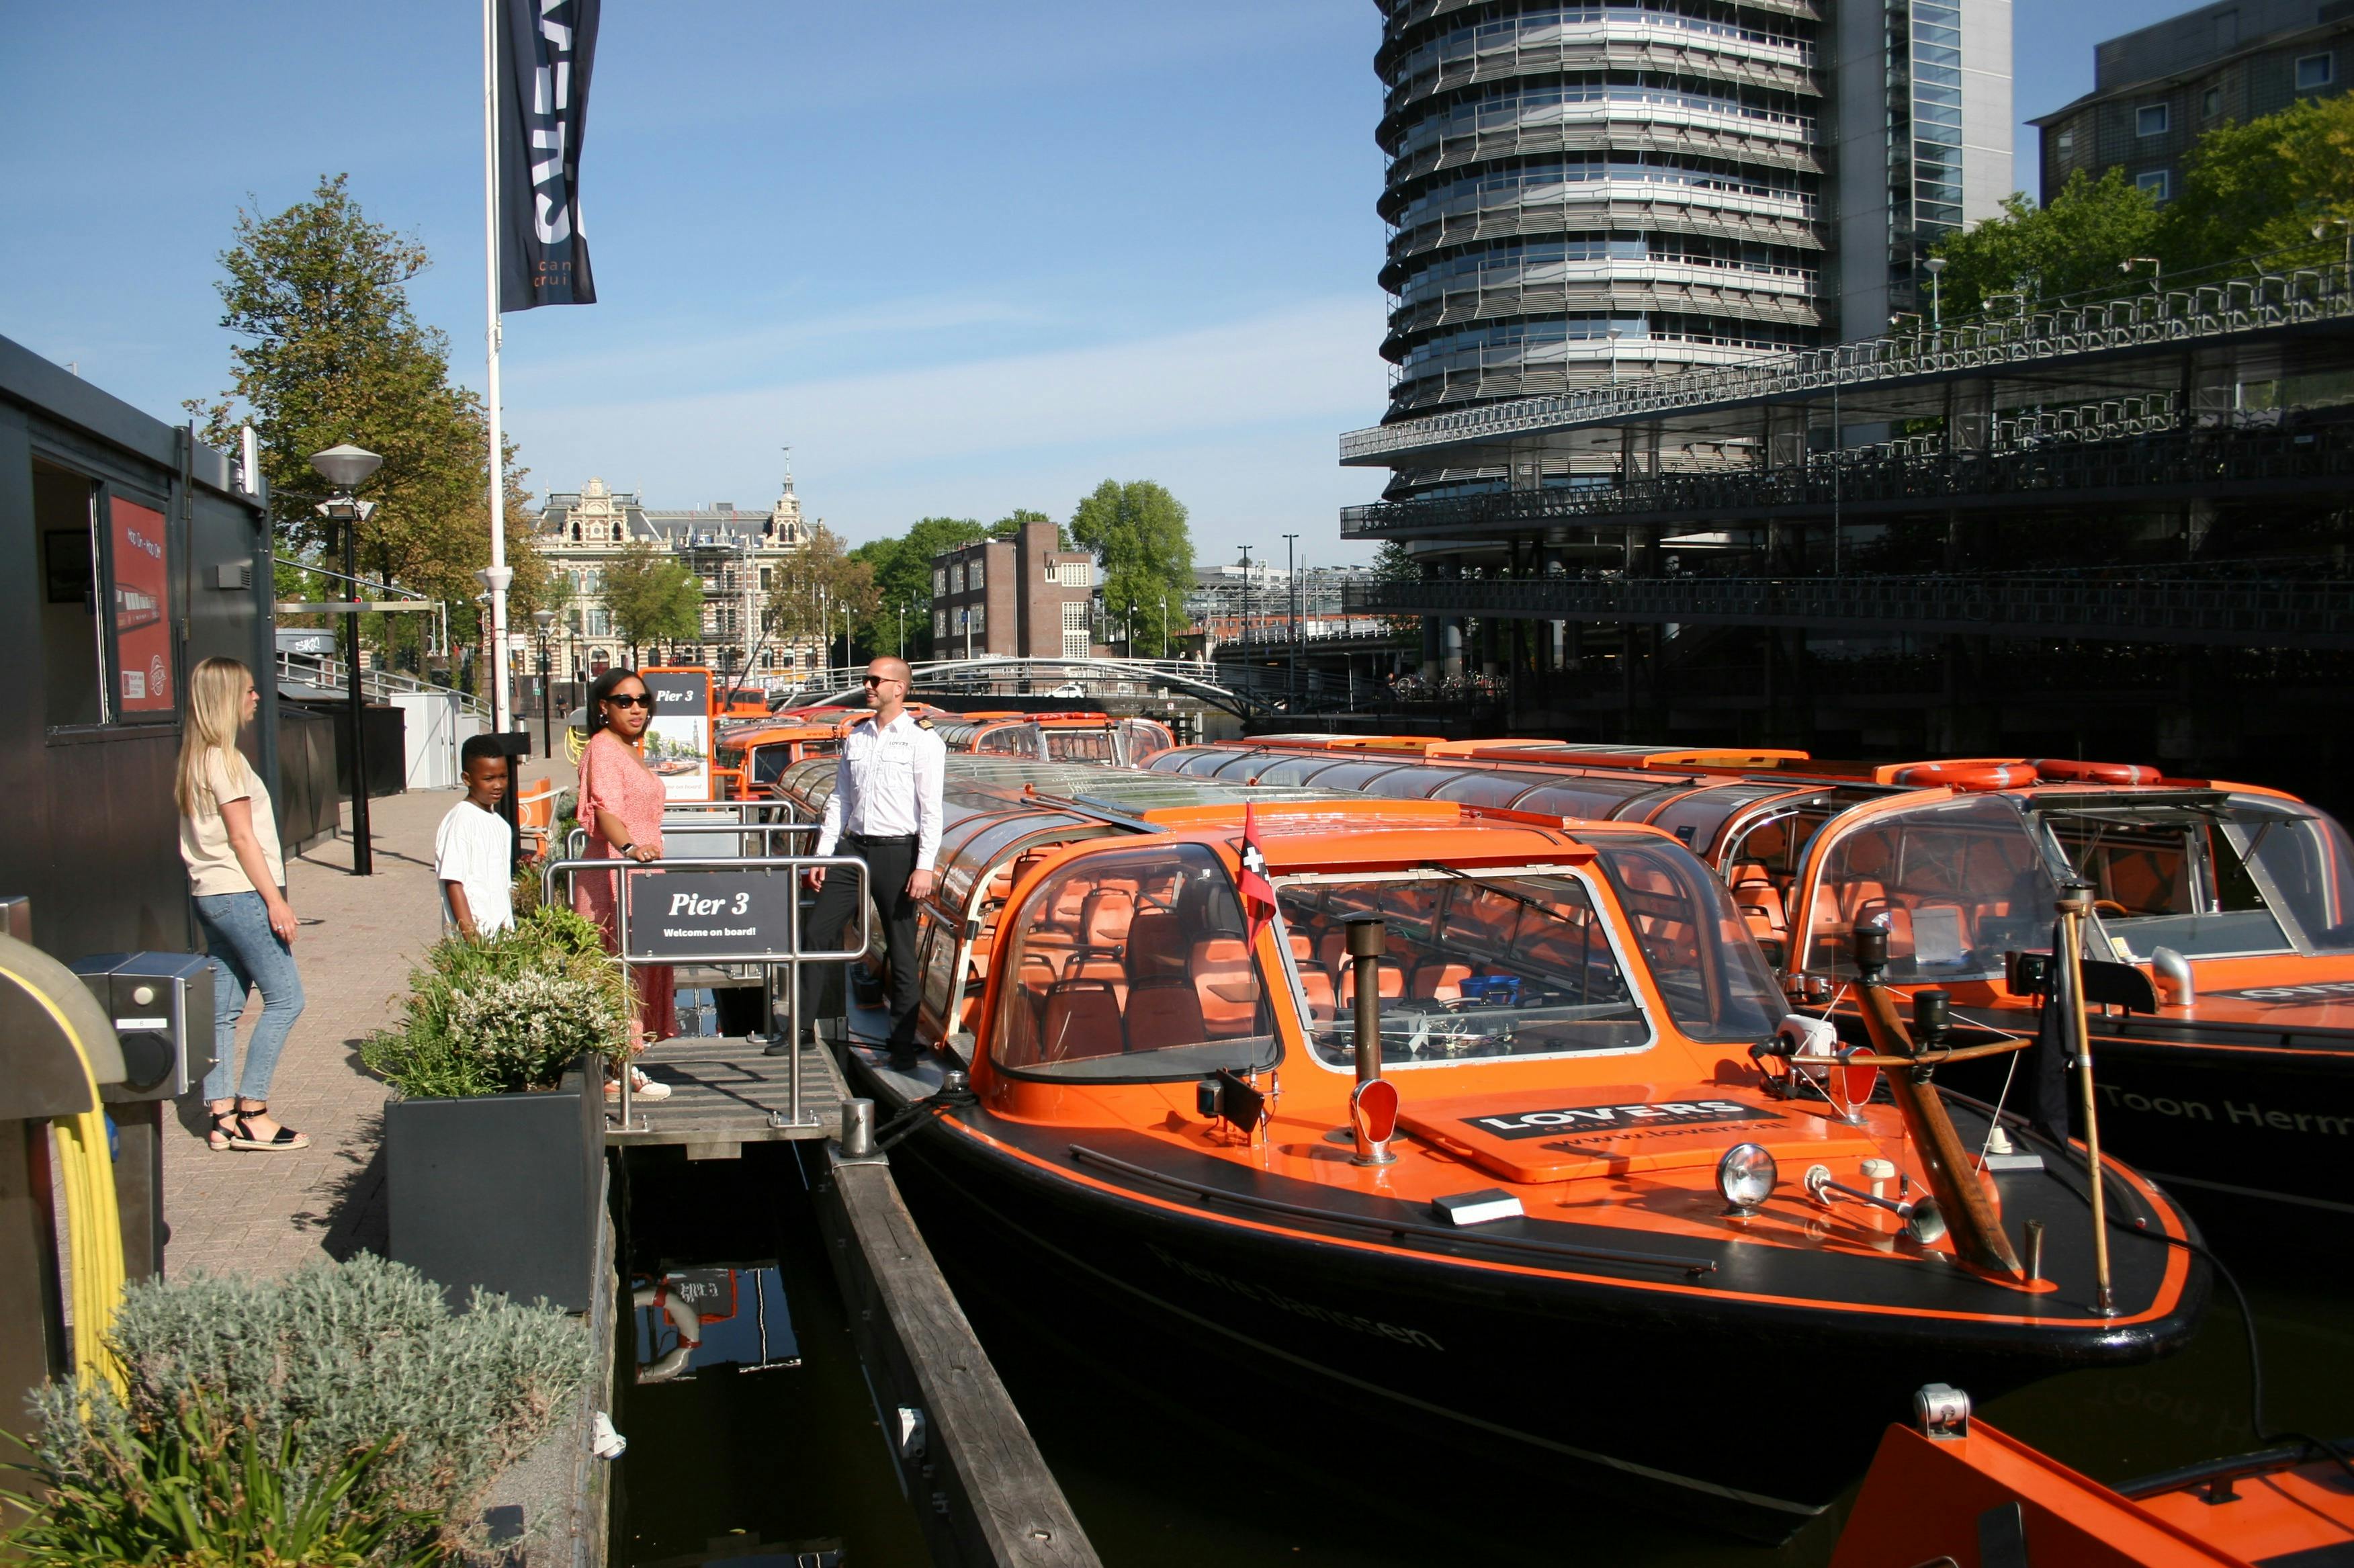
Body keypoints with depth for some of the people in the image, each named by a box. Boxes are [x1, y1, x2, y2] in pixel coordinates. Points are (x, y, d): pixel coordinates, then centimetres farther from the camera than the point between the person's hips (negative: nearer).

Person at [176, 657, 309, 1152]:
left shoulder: (194, 758, 16)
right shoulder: (224, 760, -13)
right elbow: (242, 837, -16)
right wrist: (275, 899, -15)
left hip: (211, 894, 10)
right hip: (240, 892, -10)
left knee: (223, 1008, 8)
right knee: (285, 998, -6)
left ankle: (222, 1117, 9)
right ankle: (252, 1114, -5)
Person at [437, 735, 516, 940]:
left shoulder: (500, 824, 14)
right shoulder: (461, 821, -10)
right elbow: (453, 882, -14)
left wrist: (508, 929, 16)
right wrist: (469, 932, -19)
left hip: (501, 931, 7)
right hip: (471, 935, -7)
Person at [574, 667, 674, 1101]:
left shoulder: (632, 751, 18)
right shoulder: (602, 749, -12)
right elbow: (607, 811, -28)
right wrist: (630, 847, -45)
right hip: (614, 874, -10)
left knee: (639, 966, 11)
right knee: (621, 969, -10)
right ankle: (621, 1071, -9)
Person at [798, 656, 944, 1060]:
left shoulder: (922, 741, -4)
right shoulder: (855, 738, 13)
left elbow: (931, 810, -9)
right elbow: (840, 799, 16)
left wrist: (924, 867, -16)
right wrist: (823, 854, 10)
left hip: (897, 852, -6)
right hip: (854, 847, 6)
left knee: (902, 951, 2)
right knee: (816, 934, 3)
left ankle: (902, 1042, 11)